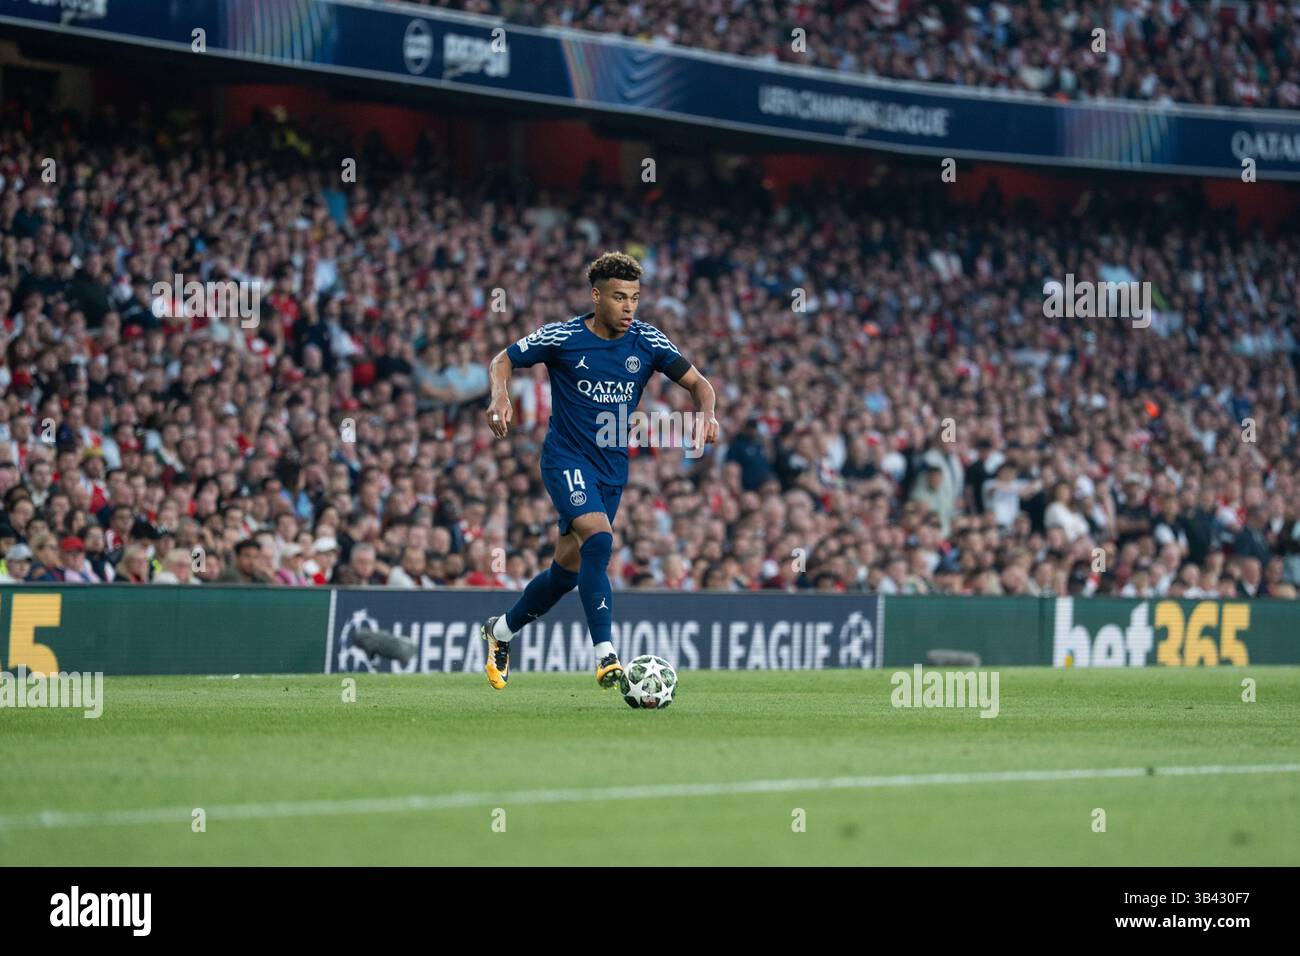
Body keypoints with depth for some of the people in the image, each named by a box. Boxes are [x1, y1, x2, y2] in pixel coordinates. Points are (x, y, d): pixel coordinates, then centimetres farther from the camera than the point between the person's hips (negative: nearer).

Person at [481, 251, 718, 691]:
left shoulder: (647, 342, -3)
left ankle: (502, 630, 35)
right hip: (567, 458, -5)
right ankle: (606, 658, -29)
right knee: (599, 538, -28)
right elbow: (503, 360, 2)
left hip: (613, 467, 5)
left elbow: (697, 382, 1)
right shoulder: (561, 338, -10)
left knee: (569, 568, 11)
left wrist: (706, 413, -21)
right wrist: (500, 397, -18)